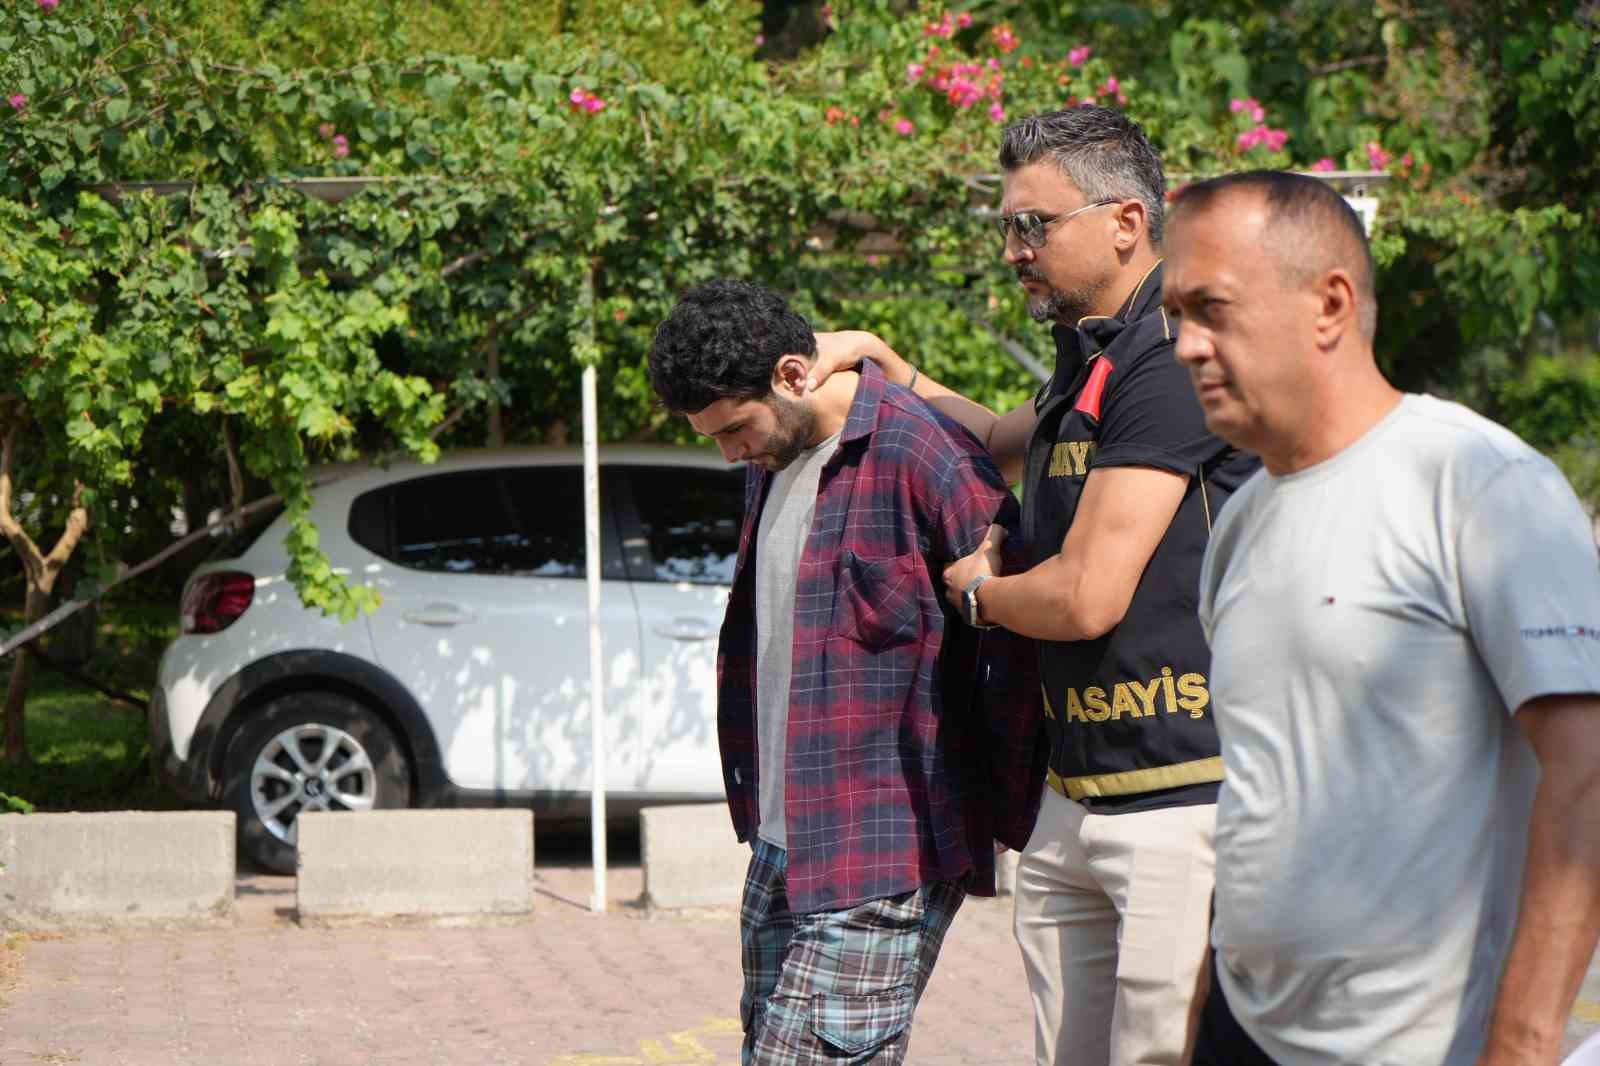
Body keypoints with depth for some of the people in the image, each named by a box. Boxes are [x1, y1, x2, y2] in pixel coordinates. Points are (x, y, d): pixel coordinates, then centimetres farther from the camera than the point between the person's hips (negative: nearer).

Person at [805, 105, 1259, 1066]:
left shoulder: (1168, 367, -15)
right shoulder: (1089, 368, 17)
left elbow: (1086, 598, -19)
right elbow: (998, 445, 42)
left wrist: (974, 589, 3)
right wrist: (879, 362, 29)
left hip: (1184, 806, -10)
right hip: (1074, 804, 10)